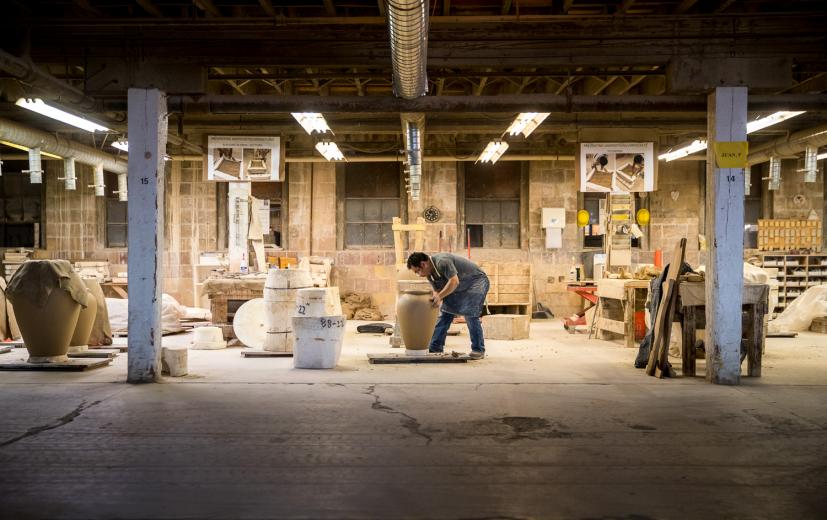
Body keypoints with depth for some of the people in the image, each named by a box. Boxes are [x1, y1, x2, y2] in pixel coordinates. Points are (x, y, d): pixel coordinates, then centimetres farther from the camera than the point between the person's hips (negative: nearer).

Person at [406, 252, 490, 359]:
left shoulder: (442, 261, -31)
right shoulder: (429, 273, -2)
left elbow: (454, 281, -36)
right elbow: (437, 291, 2)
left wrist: (439, 296, -37)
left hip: (476, 281, -9)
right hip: (459, 289, 9)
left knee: (470, 315, -18)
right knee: (445, 314, 4)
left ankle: (478, 350, -7)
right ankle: (434, 348, 8)